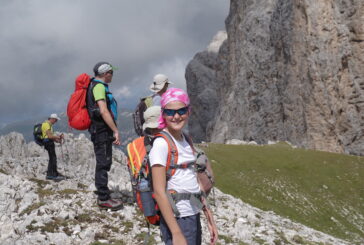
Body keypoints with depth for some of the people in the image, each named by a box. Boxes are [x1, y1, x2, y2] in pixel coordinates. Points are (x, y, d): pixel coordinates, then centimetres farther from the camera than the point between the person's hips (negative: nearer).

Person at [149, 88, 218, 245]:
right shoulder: (161, 143, -15)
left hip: (194, 217, 7)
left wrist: (209, 219, 10)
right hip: (177, 220, -7)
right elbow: (159, 191, -18)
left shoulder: (186, 140, 7)